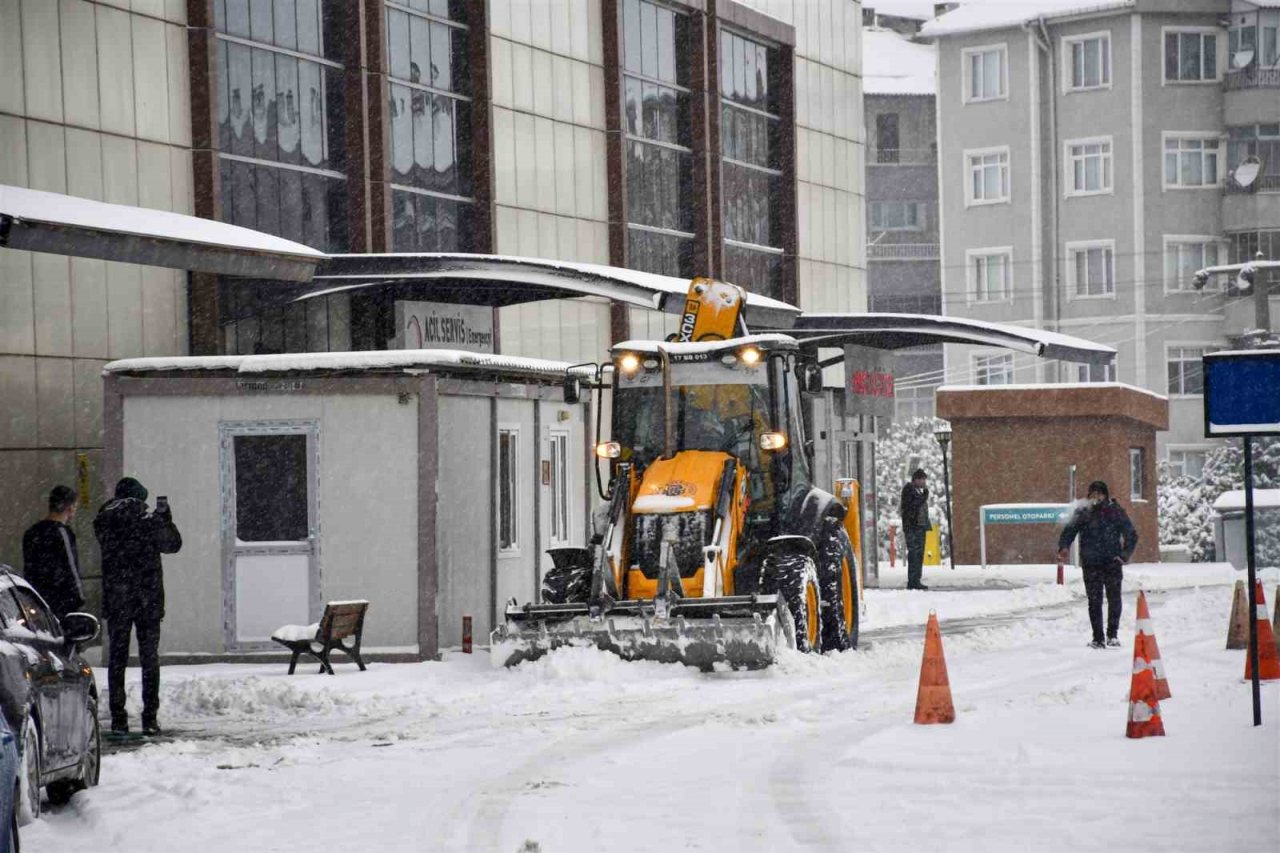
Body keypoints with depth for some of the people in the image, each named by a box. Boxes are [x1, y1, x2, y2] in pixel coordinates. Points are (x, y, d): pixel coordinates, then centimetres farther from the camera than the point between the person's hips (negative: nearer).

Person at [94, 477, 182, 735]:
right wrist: (166, 517, 18)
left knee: (117, 658, 8)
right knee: (149, 659, 7)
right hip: (148, 601, -1)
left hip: (116, 601, 1)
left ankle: (118, 719, 3)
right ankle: (149, 719, 4)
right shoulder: (151, 522, -9)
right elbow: (173, 545, 5)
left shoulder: (105, 523, -2)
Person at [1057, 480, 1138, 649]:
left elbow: (1131, 535, 9)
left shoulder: (1116, 512, 6)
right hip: (1091, 564, 1)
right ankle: (1098, 638, 6)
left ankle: (1112, 634, 4)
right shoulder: (1082, 513, 8)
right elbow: (1069, 532, 5)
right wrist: (1063, 548, -15)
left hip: (1112, 561, -1)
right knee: (1094, 601, 0)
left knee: (1114, 598, -8)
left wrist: (1125, 555, -3)